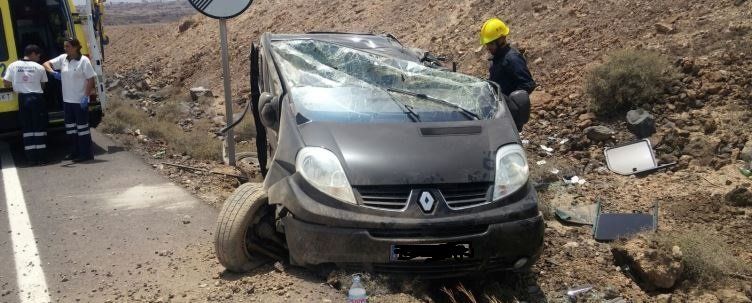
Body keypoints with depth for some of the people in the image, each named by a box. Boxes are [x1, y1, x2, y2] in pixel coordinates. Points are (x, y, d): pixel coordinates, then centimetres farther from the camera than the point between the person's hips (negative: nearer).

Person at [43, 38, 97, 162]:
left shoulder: (83, 61, -11)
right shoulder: (63, 58, 6)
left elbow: (90, 79, -13)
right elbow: (47, 64, 12)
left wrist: (86, 96, -18)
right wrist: (53, 72, -10)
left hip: (80, 100, -7)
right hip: (67, 100, 7)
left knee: (82, 126, -2)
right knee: (70, 126, 14)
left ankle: (86, 153, 5)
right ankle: (76, 152, 25)